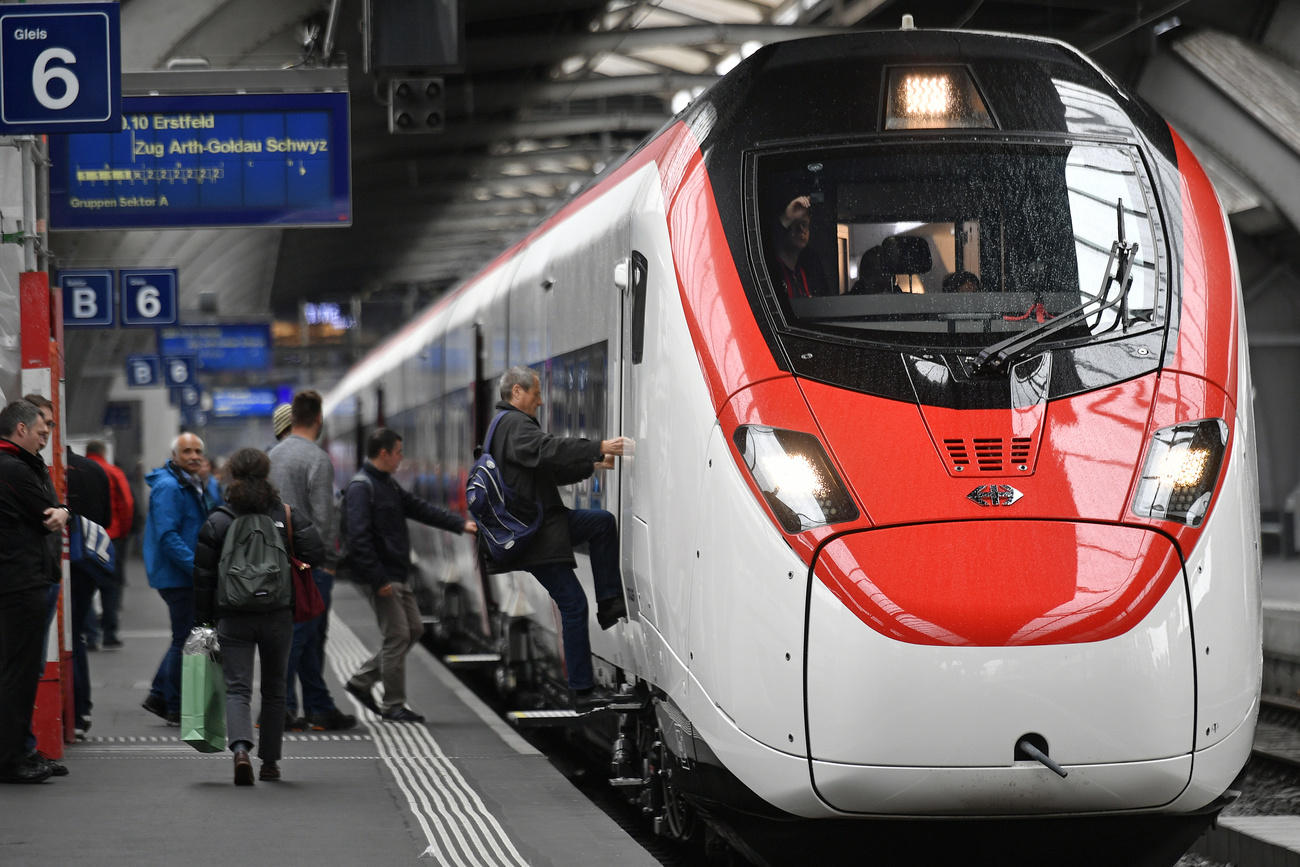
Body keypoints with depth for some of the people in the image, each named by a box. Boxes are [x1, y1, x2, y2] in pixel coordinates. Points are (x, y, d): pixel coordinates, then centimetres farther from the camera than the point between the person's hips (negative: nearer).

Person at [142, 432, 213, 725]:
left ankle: (159, 696, 22)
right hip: (176, 577, -10)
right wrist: (198, 567, -27)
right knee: (186, 640, -4)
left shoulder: (193, 486, 16)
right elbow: (167, 536, -23)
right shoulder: (168, 487, -16)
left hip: (189, 577, 10)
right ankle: (177, 709, 5)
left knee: (188, 638, 15)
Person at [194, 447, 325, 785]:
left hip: (233, 618, -1)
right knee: (274, 689, 15)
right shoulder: (286, 516, 0)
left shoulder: (217, 522, -2)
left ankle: (241, 749, -27)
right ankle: (270, 760, 19)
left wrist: (202, 620, 7)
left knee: (237, 687, -3)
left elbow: (203, 577, -1)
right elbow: (315, 554, -8)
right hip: (277, 616, 1)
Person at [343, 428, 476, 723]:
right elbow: (359, 539, -22)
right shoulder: (361, 488, -16)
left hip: (397, 576, 10)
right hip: (380, 577, -10)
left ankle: (362, 680, 19)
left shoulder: (388, 485, 16)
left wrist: (460, 524, 16)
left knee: (414, 629, 13)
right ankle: (393, 706, 3)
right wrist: (379, 580, -24)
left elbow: (419, 508, 22)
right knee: (397, 636, -6)